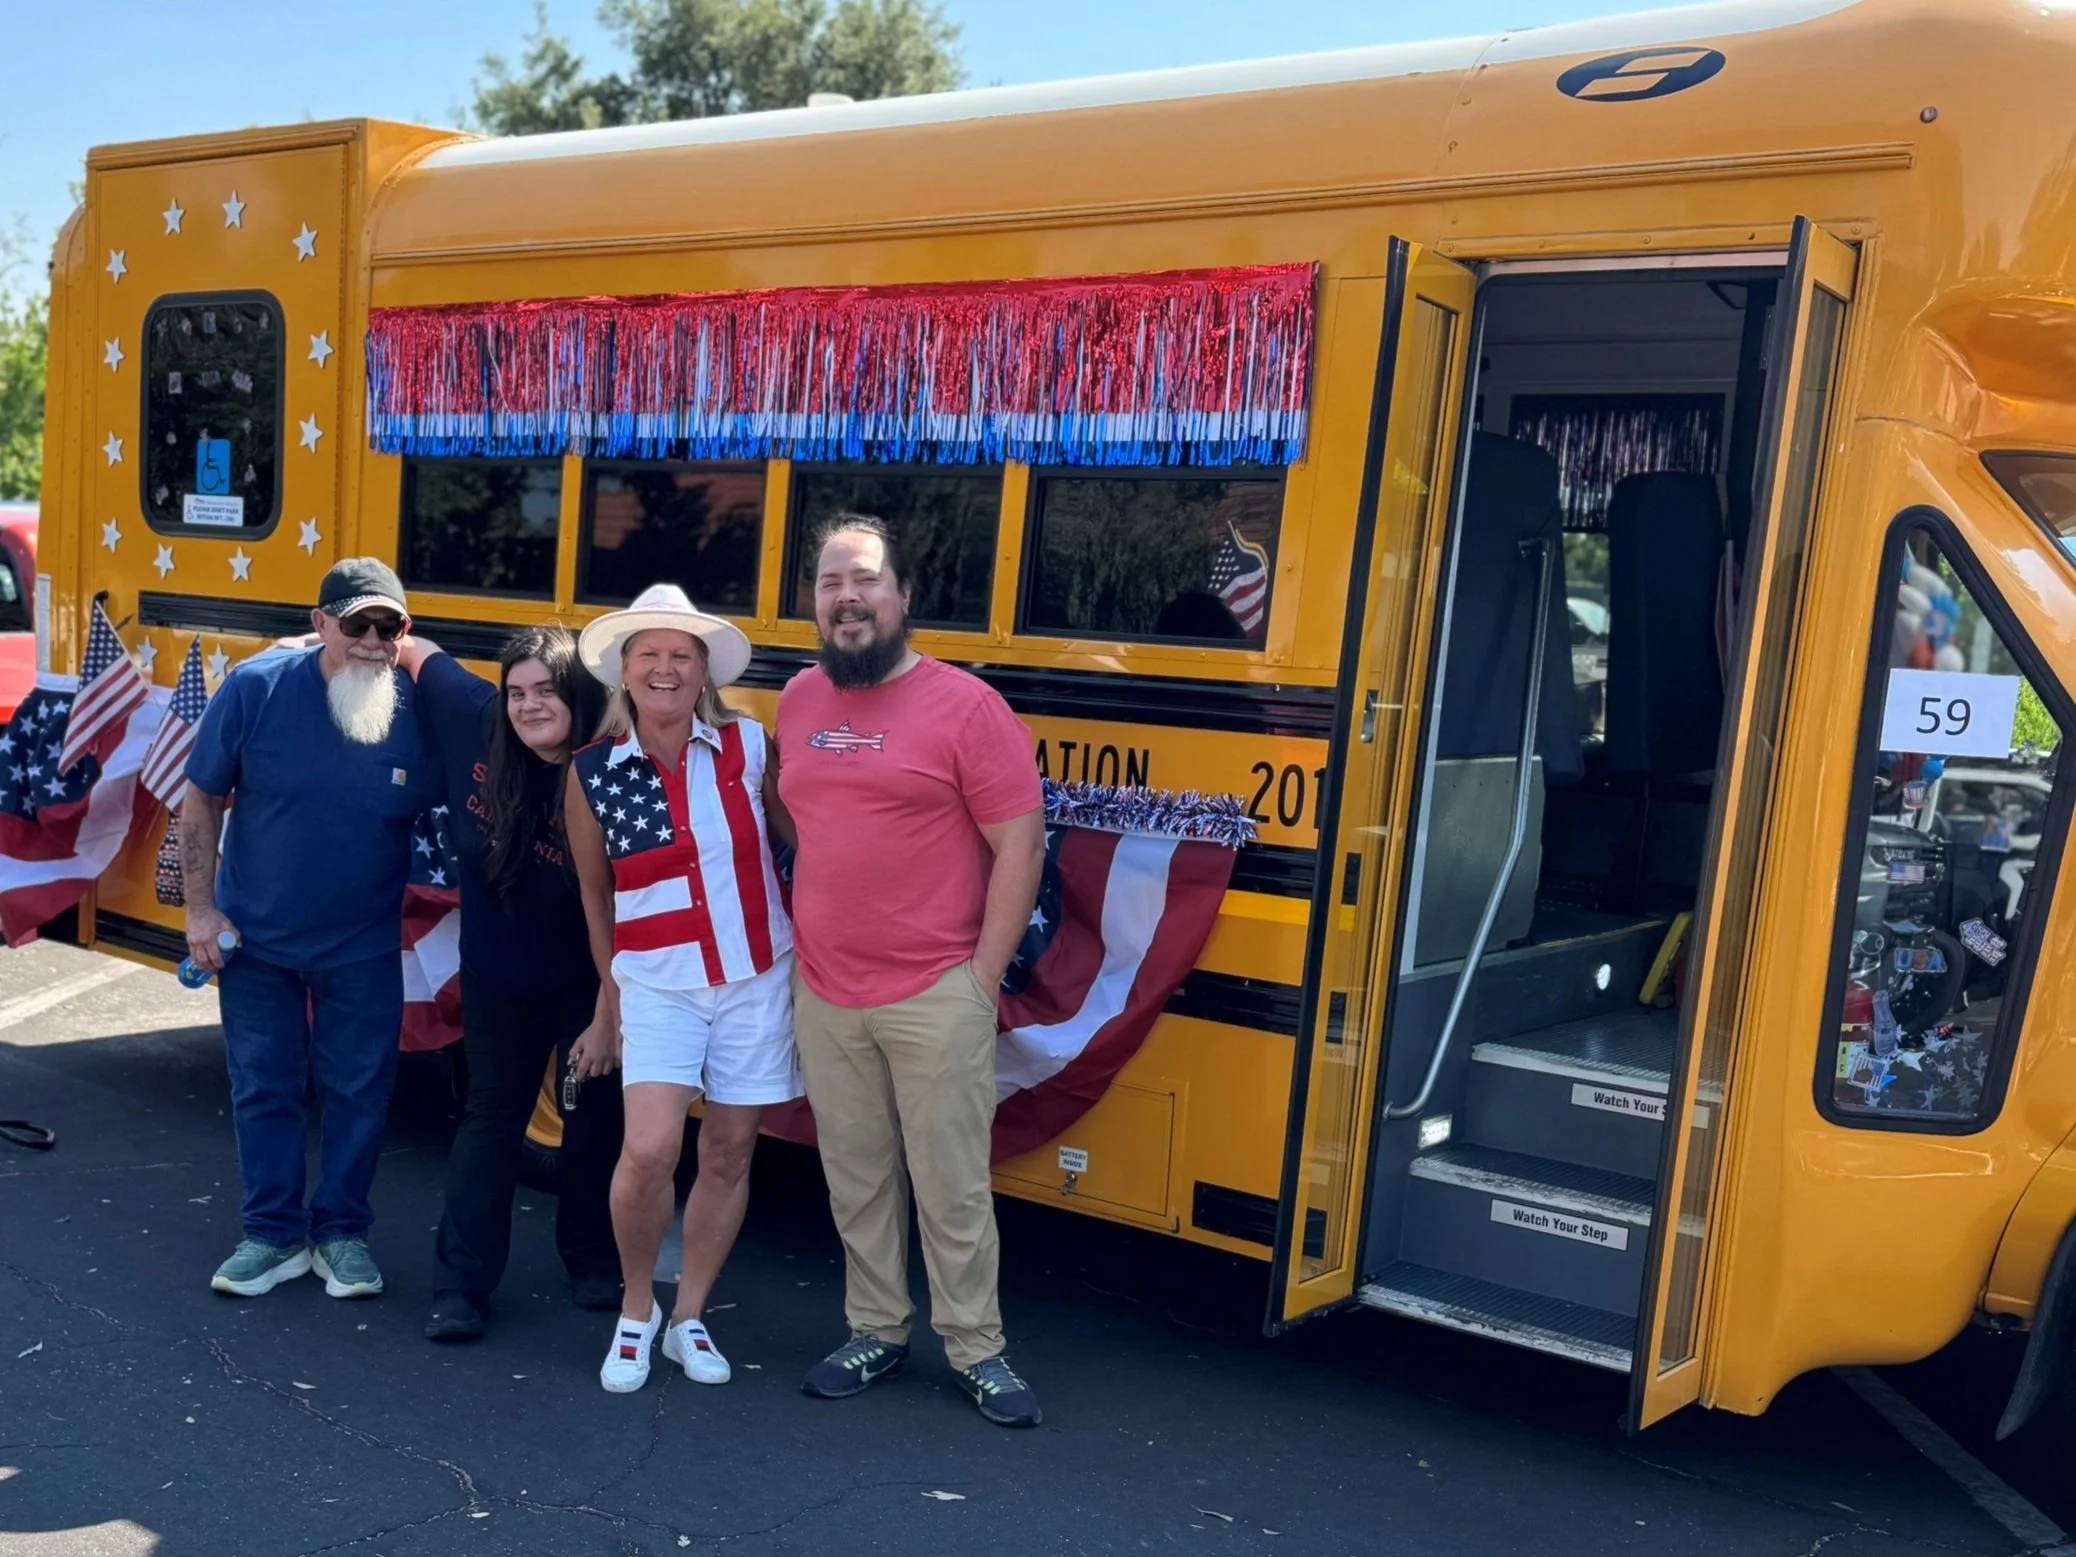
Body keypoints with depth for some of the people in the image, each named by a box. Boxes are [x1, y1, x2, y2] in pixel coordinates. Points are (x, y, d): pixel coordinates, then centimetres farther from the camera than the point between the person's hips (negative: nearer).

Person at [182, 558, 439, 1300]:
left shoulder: (419, 710, -16)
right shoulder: (256, 688, -16)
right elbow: (202, 799, -7)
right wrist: (200, 909, -8)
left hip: (365, 946, 0)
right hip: (256, 938, 0)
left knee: (359, 1091, 9)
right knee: (262, 1088, 11)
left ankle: (342, 1232, 26)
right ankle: (274, 1234, 26)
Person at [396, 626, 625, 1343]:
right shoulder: (480, 723, -15)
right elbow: (415, 652, 5)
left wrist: (606, 1020, -18)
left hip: (587, 984, -2)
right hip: (498, 979, 3)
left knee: (594, 1118, 12)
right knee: (492, 1116, 7)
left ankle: (594, 1263, 32)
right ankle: (461, 1284, 12)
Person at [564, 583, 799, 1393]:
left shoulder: (749, 746, -5)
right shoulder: (592, 773, -5)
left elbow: (805, 838, 2)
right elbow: (594, 893, 5)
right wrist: (610, 995, 10)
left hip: (756, 980, 2)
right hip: (657, 987, -1)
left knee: (728, 1154, 8)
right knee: (648, 1150, -16)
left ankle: (689, 1319, 26)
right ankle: (636, 1310, 10)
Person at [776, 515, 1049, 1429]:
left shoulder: (964, 705, -9)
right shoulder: (797, 701, 8)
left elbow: (1020, 846, -8)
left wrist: (982, 977, -10)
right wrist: (802, 942, 13)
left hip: (935, 997, -4)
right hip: (824, 995, 5)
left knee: (952, 1183, 4)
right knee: (855, 1180, 14)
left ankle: (976, 1351, 18)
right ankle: (875, 1333, 29)